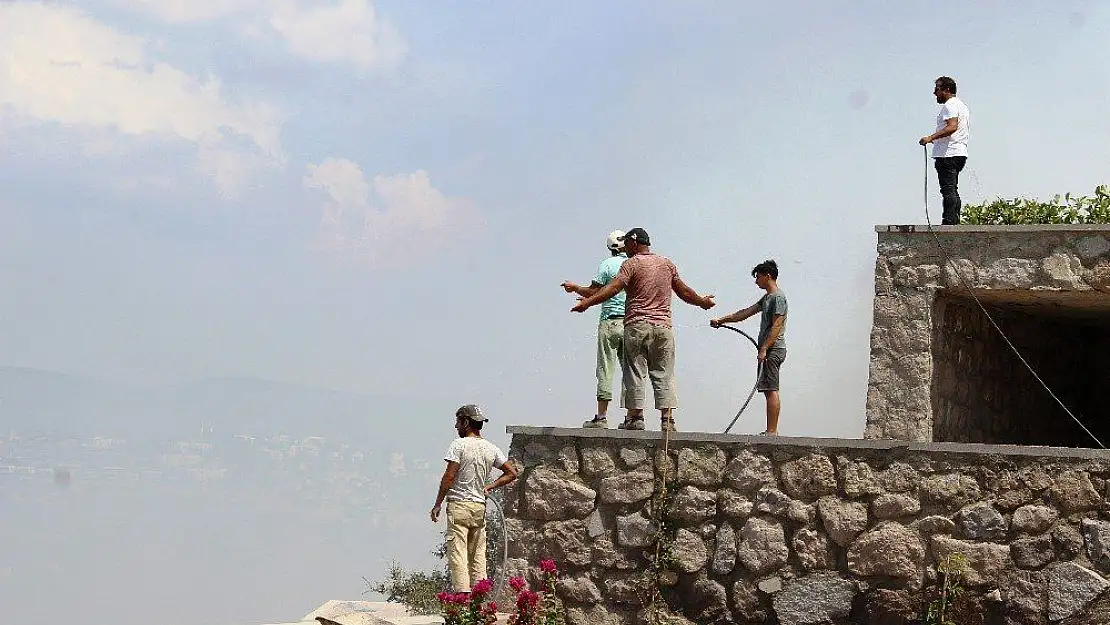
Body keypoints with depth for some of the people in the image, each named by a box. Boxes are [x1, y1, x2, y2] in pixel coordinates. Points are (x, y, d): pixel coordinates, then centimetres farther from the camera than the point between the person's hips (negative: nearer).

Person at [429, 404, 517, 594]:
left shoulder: (459, 445, -8)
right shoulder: (491, 449, 9)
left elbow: (449, 477, -12)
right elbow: (512, 473, 13)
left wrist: (437, 505, -5)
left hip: (459, 505, -6)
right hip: (480, 507, 6)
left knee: (457, 552, -7)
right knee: (478, 555, 9)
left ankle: (463, 594, -18)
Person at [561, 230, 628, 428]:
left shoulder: (607, 265, -4)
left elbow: (593, 292, -7)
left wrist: (574, 288, 14)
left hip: (610, 321, -4)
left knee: (605, 369, -3)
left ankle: (601, 416, -7)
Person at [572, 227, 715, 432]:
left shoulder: (632, 264, -2)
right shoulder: (667, 264, 14)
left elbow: (614, 287, -16)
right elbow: (684, 292, 22)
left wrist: (588, 301, -22)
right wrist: (703, 301, 39)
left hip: (637, 325, -4)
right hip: (663, 325, 4)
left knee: (634, 372, 1)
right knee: (664, 374, 5)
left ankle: (635, 417, -3)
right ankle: (667, 419, -2)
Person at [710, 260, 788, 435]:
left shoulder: (778, 297, -10)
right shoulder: (767, 298, 21)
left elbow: (776, 326, -17)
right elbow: (746, 313, 25)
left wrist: (764, 349, -21)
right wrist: (721, 320, 25)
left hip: (773, 349, -10)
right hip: (768, 350, 10)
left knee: (771, 390, -12)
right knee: (770, 390, 7)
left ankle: (771, 431, -16)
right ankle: (772, 430, 7)